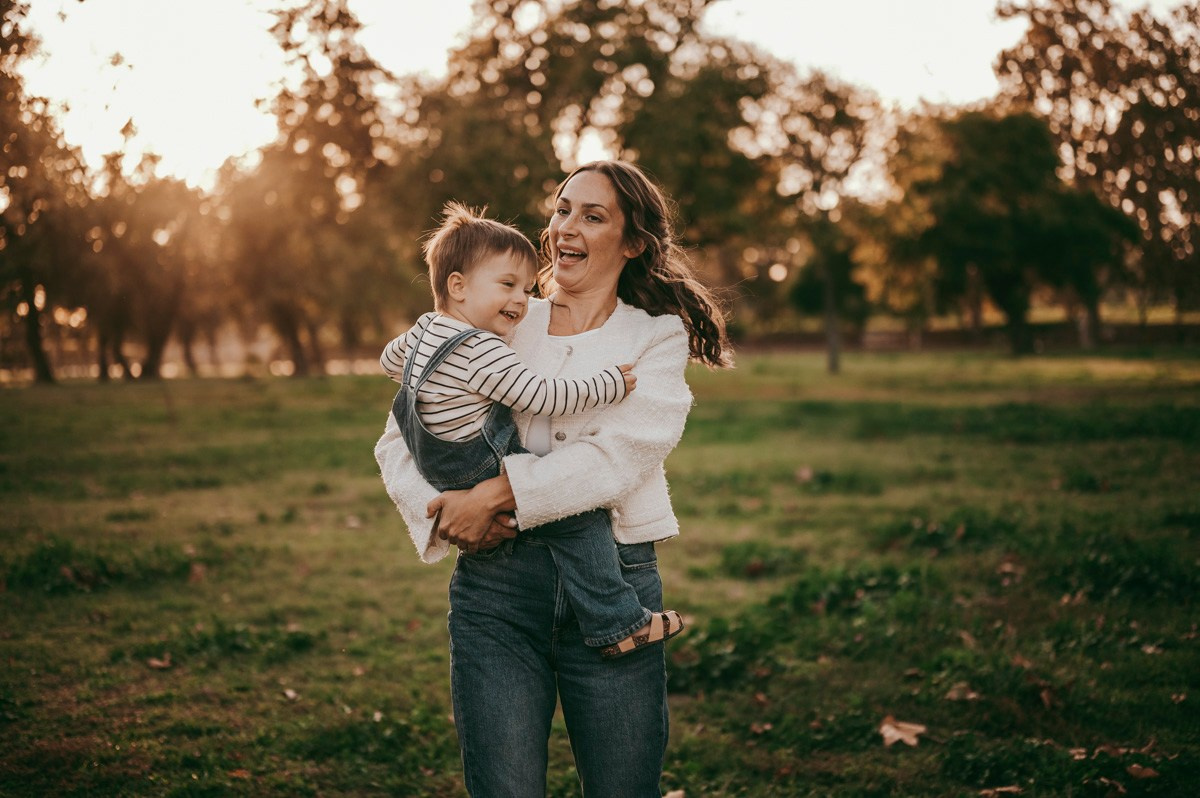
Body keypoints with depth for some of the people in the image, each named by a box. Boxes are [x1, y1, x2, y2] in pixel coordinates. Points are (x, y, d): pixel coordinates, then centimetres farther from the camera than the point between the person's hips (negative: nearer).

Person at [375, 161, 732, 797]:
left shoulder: (658, 337, 6)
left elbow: (620, 455, -12)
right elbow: (399, 439, 9)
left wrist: (500, 492, -20)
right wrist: (443, 510, -10)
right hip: (495, 583, 2)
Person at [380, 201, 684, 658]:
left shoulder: (424, 330, 8)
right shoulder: (483, 353, -23)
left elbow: (389, 360, 28)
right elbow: (541, 398, -24)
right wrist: (609, 385, -13)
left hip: (443, 472, 11)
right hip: (482, 478, -10)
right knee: (581, 517, -10)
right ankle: (616, 626, -7)